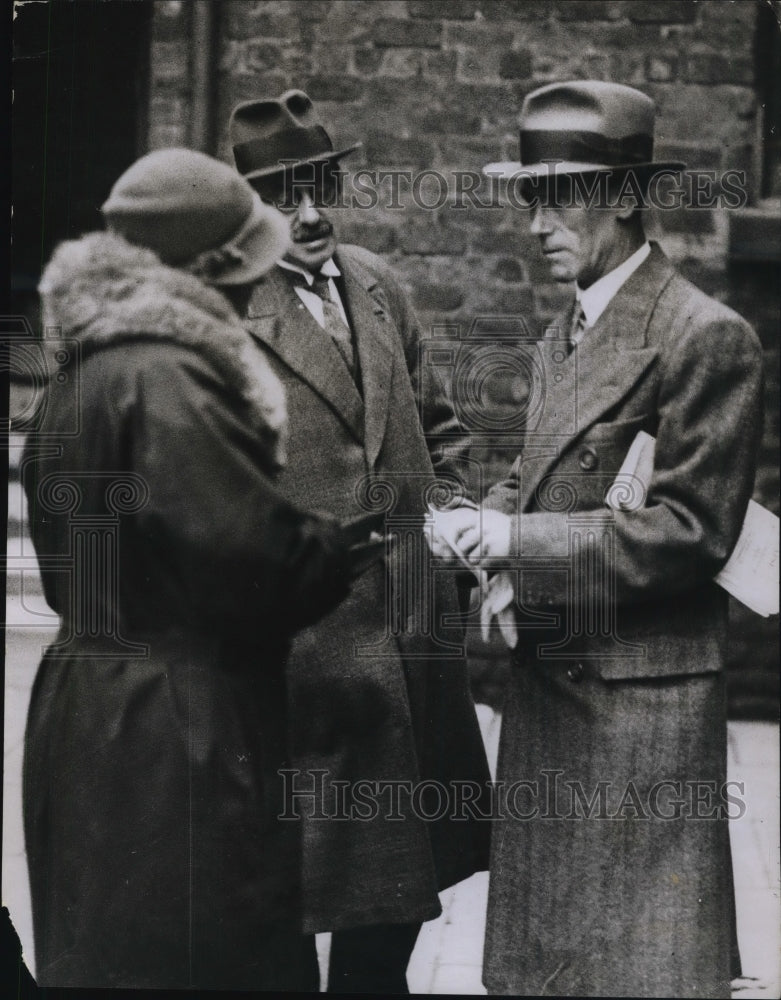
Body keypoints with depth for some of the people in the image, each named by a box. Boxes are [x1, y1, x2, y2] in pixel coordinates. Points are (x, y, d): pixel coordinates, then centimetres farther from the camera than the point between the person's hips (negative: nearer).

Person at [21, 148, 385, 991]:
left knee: (107, 950, 15)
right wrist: (343, 549, -4)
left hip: (95, 702, 10)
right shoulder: (168, 379, -18)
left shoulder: (88, 367, 13)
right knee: (192, 957, -3)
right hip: (175, 731, -10)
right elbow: (244, 550, -23)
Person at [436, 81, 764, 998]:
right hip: (548, 681, 8)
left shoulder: (705, 336, -15)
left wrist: (520, 539, -20)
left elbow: (689, 530, -18)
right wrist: (490, 518, -2)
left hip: (640, 693, -8)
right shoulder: (569, 329, 12)